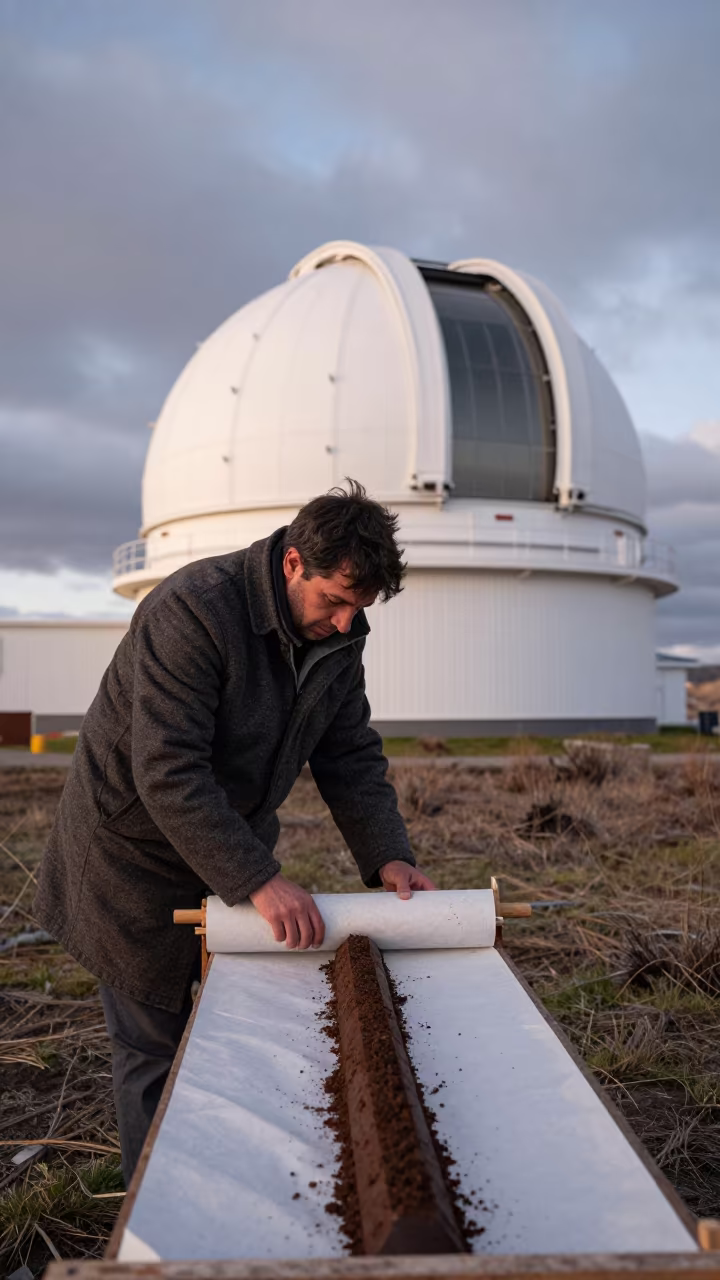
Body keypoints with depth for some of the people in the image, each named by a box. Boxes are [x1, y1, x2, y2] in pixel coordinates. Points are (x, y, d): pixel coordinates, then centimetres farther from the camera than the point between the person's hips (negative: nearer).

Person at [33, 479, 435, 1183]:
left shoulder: (337, 635, -5)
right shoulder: (193, 609, -30)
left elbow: (352, 757, -1)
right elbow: (168, 773, -34)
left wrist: (387, 856, -15)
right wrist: (261, 881, -37)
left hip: (234, 845, 7)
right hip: (137, 855, -7)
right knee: (155, 1046, 6)